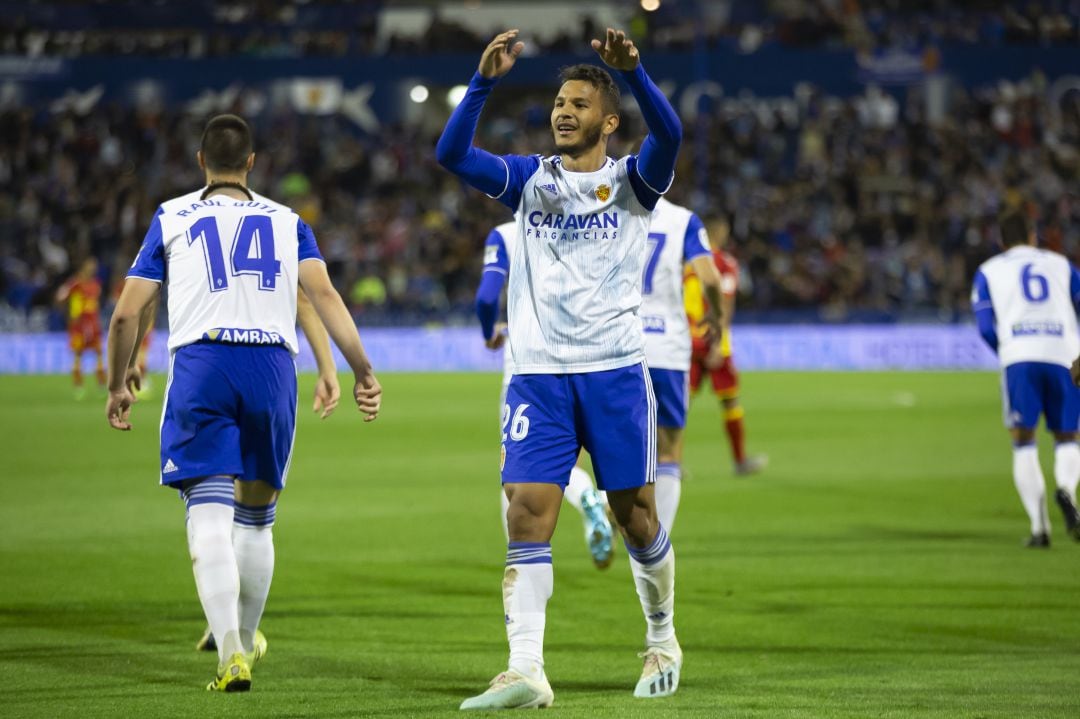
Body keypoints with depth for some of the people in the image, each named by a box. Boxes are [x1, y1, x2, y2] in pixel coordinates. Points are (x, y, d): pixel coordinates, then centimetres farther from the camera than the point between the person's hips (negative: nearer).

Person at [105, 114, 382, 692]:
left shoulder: (172, 218, 16)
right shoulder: (286, 221, 19)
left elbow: (128, 313, 12)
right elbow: (324, 296, 4)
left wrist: (118, 384, 24)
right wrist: (362, 371, 0)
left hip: (200, 363, -2)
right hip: (272, 365, 2)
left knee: (209, 514, -9)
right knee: (256, 516, 16)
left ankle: (230, 653, -24)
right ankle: (244, 639, 30)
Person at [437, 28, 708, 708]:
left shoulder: (631, 180, 3)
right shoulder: (529, 179, 10)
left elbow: (669, 135, -18)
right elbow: (452, 153, -4)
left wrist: (633, 71, -34)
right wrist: (485, 80, -17)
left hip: (615, 370, -2)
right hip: (539, 372, 2)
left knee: (635, 515, 6)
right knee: (528, 514, -10)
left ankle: (663, 640, 29)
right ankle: (526, 670, -16)